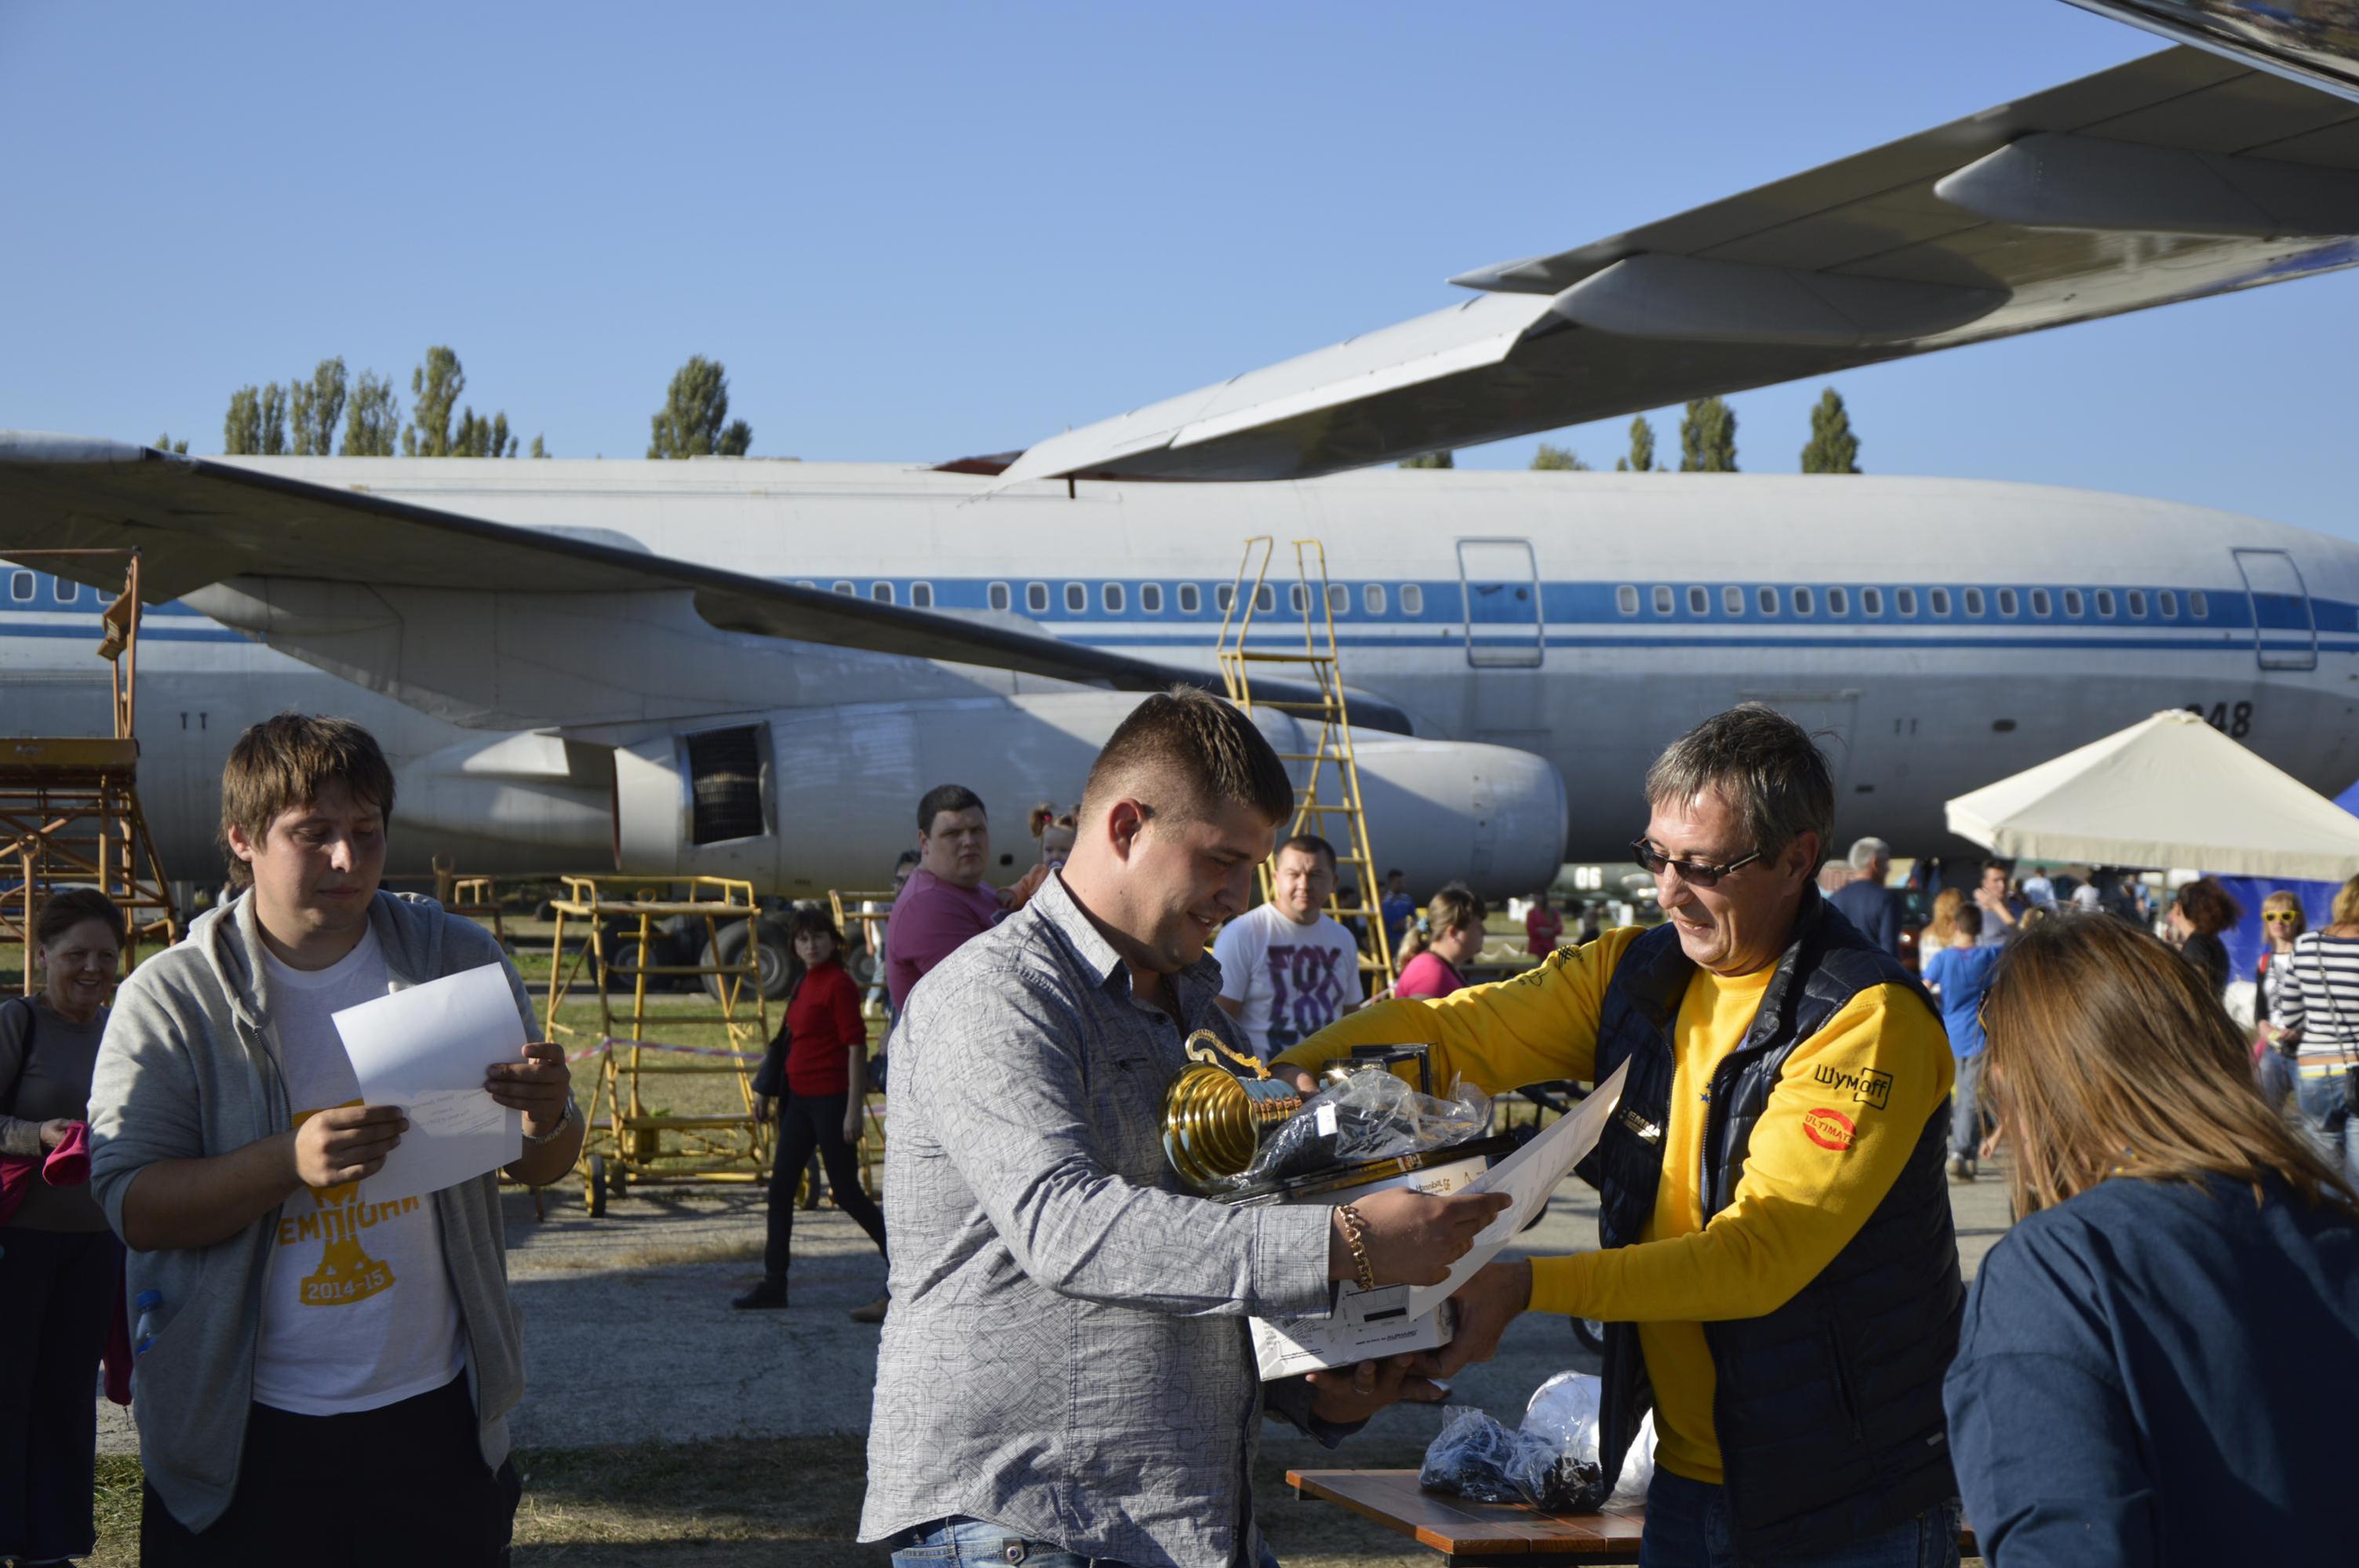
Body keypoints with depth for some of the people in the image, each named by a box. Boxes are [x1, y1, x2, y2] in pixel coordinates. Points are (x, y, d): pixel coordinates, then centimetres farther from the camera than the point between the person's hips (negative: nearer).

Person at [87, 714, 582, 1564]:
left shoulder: (458, 960, 2)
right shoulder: (170, 999, -5)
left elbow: (539, 1168, 7)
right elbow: (131, 1205, -11)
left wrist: (548, 1120, -17)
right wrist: (291, 1161, -26)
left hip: (433, 1410, 2)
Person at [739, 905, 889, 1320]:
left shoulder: (839, 985, -13)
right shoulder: (804, 984, 13)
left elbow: (856, 1047, -17)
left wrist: (854, 1110, -20)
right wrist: (766, 1089, 19)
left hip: (831, 1098, -9)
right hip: (800, 1097, 9)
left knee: (846, 1191, -5)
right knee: (780, 1185, 9)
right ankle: (773, 1284, 15)